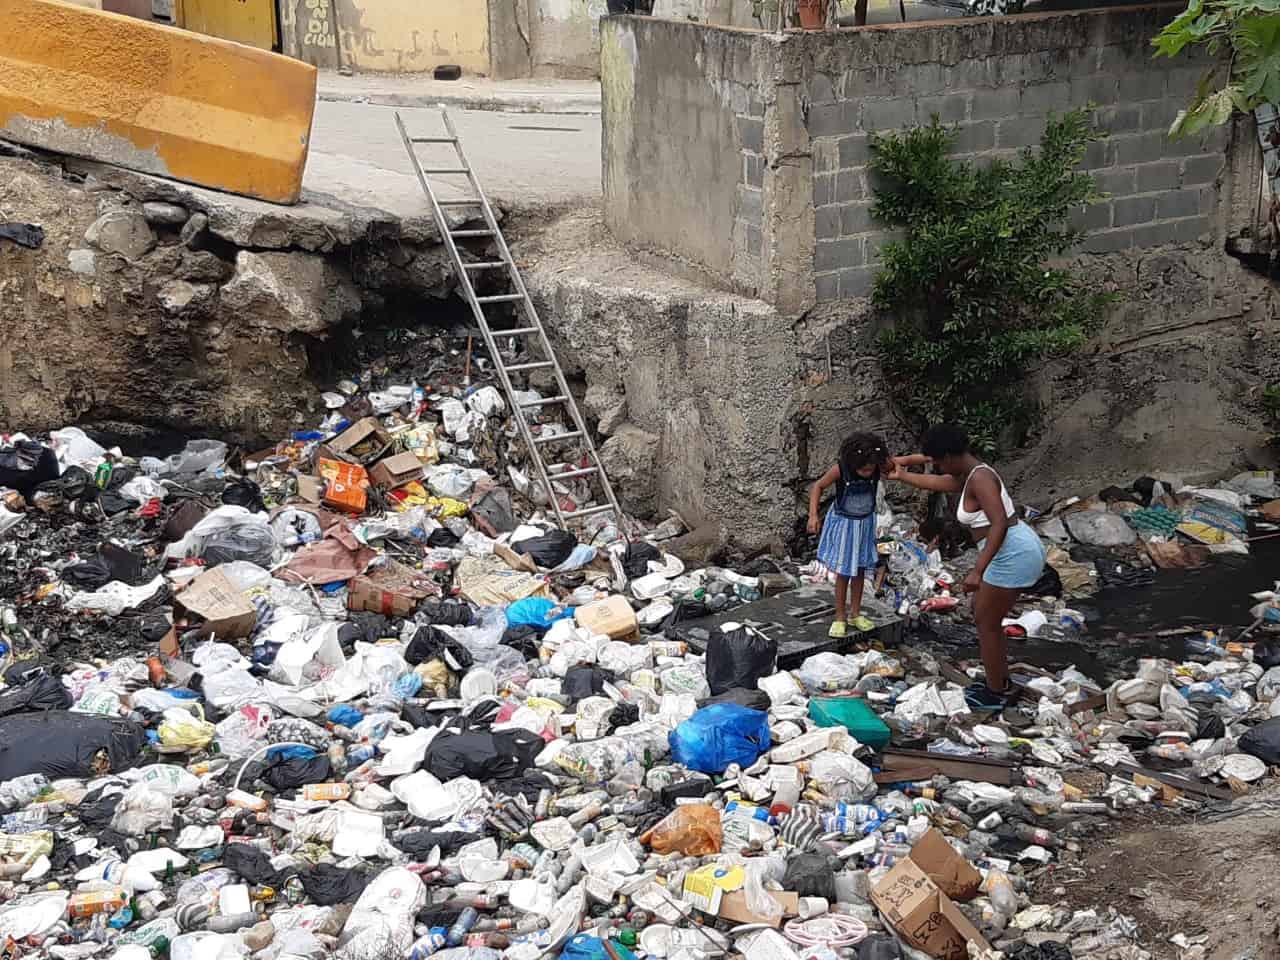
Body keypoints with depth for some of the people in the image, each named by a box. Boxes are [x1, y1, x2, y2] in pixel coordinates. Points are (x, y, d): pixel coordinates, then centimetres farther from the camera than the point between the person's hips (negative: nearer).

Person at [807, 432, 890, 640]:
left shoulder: (879, 466, -21)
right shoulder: (840, 470, -27)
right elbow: (818, 487, -15)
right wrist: (813, 515, -22)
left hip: (865, 523, 3)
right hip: (843, 523, -3)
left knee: (859, 570, 13)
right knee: (843, 572, 2)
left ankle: (855, 614, 26)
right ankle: (840, 618, 14)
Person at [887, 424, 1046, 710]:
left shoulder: (979, 478, -19)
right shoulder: (967, 477, 12)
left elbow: (999, 523, -29)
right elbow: (935, 482, 32)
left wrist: (978, 570, -33)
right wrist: (901, 475, 40)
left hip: (1012, 556, -10)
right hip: (1018, 550, 10)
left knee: (987, 623, 4)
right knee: (983, 612, 23)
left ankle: (995, 695, 16)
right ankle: (999, 681, 34)